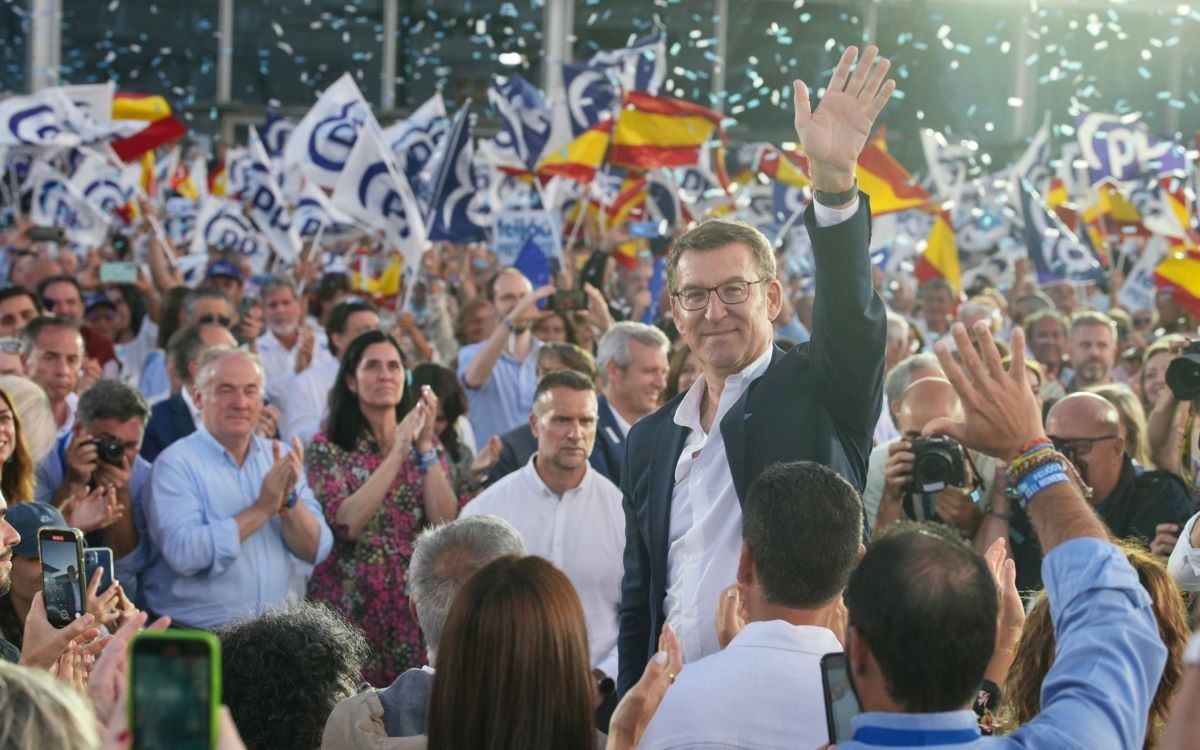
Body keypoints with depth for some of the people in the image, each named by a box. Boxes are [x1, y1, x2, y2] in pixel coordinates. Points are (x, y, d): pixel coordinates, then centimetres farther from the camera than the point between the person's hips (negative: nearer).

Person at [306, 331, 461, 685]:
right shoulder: (327, 447, -2)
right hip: (352, 606, -3)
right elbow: (345, 523, -18)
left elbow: (445, 522, -5)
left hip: (413, 604, 3)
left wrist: (424, 446, -11)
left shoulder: (428, 443, 8)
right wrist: (398, 452, -18)